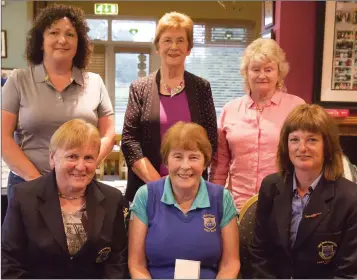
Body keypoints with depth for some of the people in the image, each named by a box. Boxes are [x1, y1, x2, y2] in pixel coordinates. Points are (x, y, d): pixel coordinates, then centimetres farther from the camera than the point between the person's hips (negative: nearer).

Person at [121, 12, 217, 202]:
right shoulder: (140, 88, 3)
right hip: (146, 187, 0)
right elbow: (129, 140, -3)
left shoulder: (201, 88, 4)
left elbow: (210, 139, 1)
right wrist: (157, 182, -13)